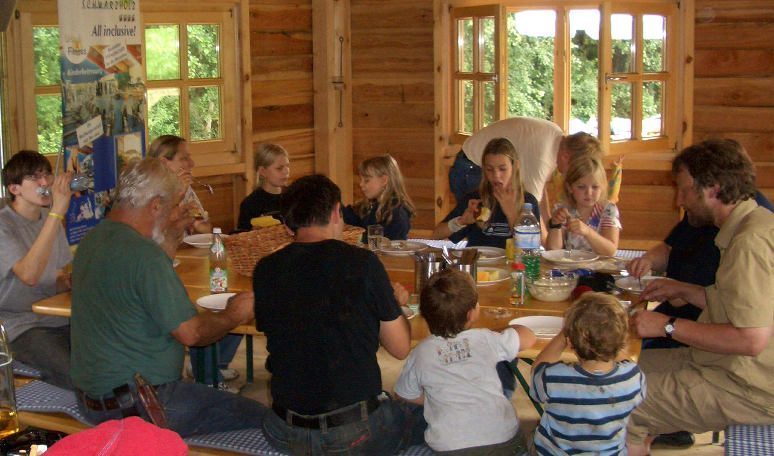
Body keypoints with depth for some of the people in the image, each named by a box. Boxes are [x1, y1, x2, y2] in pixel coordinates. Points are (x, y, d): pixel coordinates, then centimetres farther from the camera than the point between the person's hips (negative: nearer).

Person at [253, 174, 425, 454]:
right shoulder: (362, 263, -10)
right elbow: (400, 348, -2)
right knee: (424, 415, 24)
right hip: (356, 433, -3)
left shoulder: (265, 270, -3)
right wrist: (394, 303, 19)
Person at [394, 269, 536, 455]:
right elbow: (528, 338, 17)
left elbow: (405, 396, 16)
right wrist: (509, 331, 36)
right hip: (503, 440, 1)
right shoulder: (486, 340, 1)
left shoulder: (420, 354, 2)